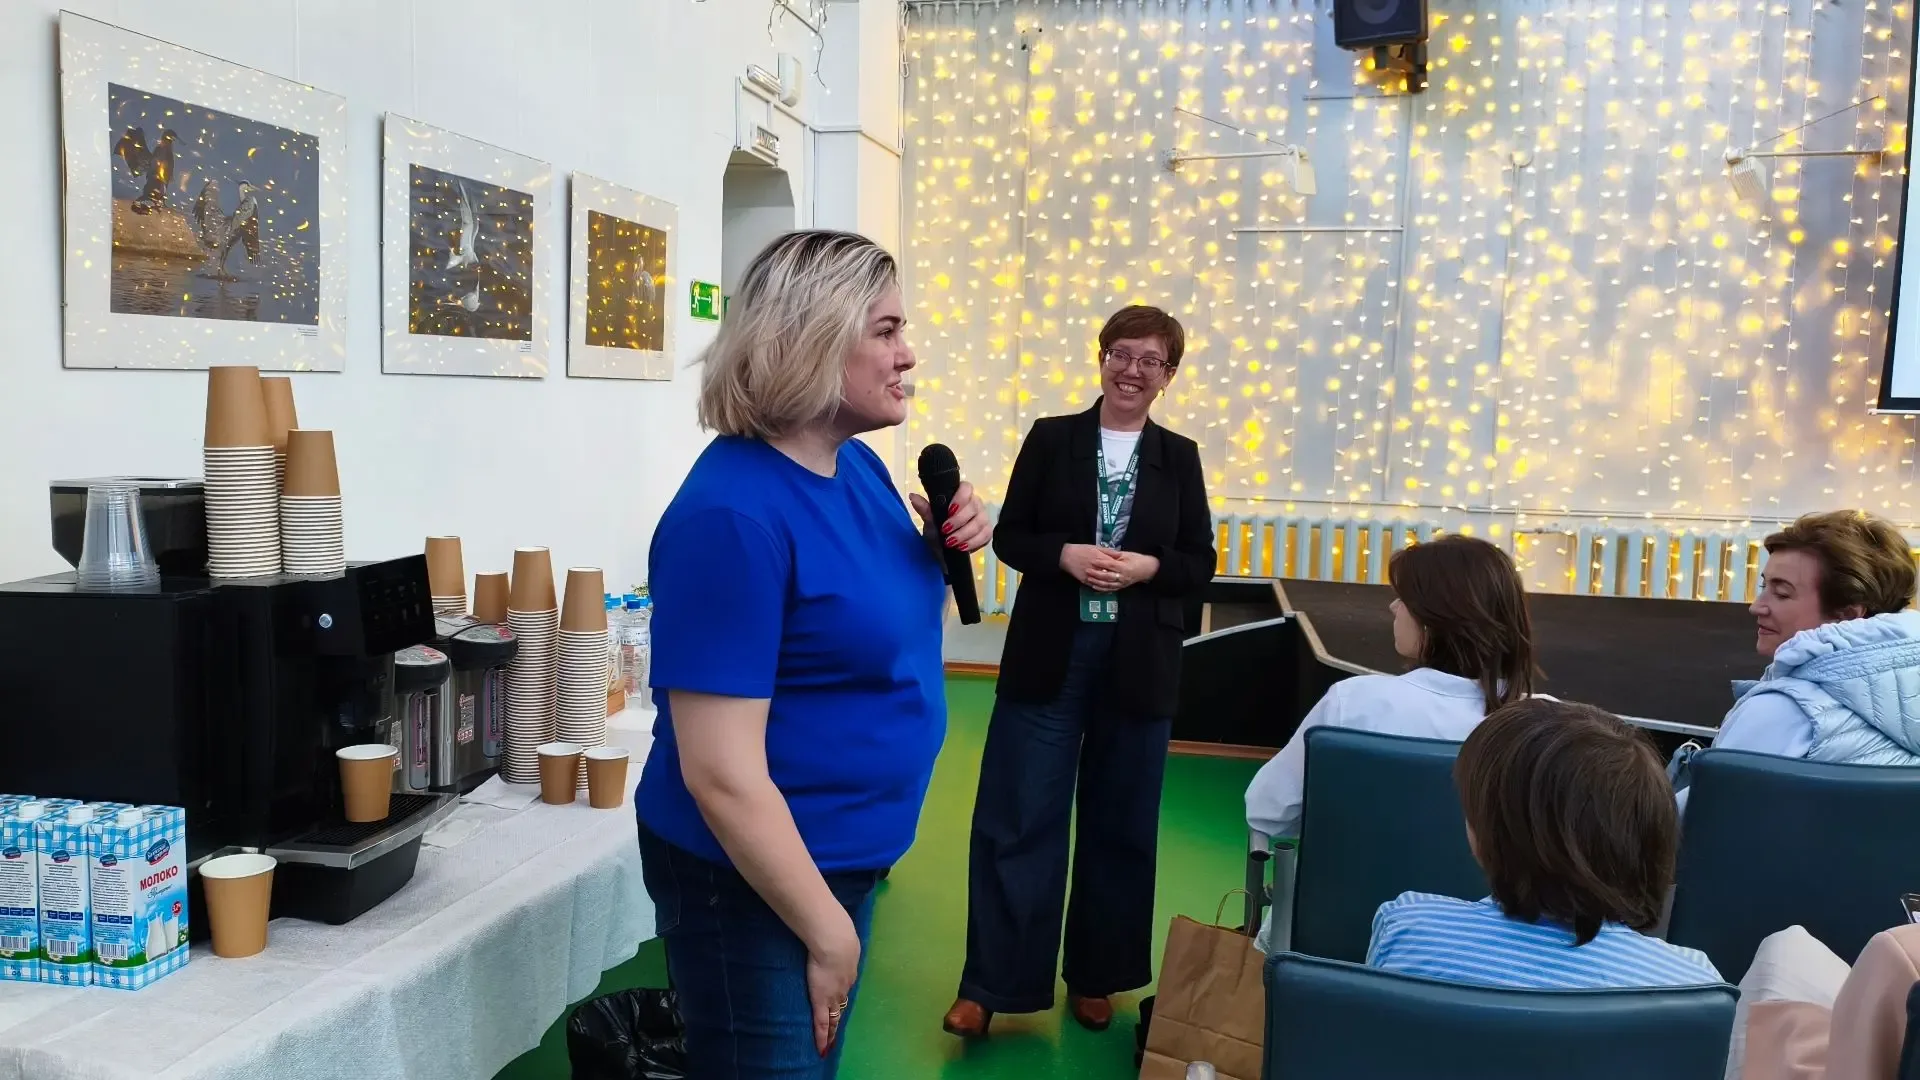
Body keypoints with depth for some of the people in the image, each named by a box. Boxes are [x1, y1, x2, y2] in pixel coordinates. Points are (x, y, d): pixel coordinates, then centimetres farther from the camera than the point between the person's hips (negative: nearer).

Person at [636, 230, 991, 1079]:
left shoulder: (857, 464, 1)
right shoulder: (733, 514, -26)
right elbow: (720, 772, -27)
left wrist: (949, 550, -3)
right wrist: (828, 933, -19)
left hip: (844, 858, 9)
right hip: (754, 880, -8)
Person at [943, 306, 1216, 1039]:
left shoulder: (1180, 457, 5)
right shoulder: (1051, 438, 1)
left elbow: (1201, 562, 5)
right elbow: (1009, 536, 1)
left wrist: (1147, 567, -14)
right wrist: (1065, 555, -17)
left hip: (1138, 664, 2)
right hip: (1049, 655, -1)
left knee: (1120, 825, 10)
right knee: (1015, 819, 1)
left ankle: (1094, 977, 27)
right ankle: (990, 984, 11)